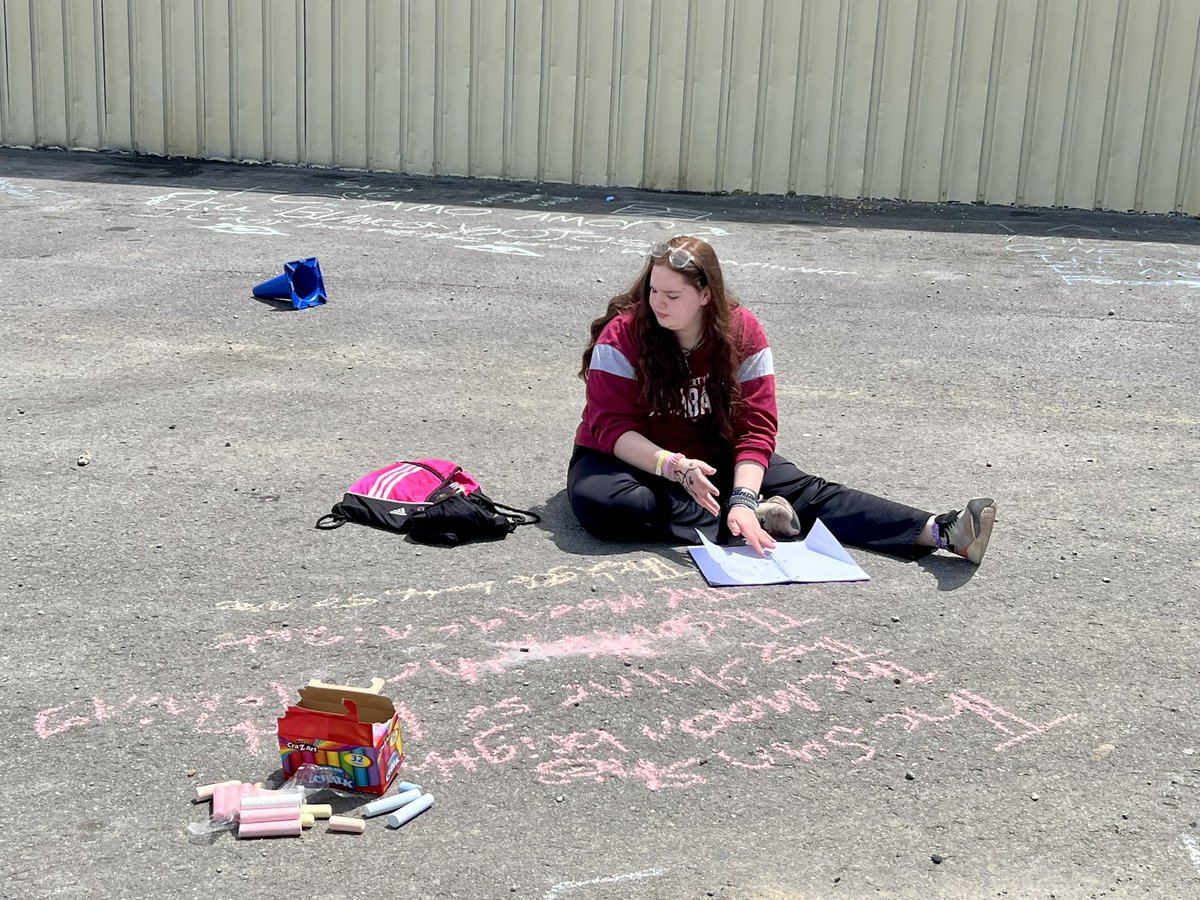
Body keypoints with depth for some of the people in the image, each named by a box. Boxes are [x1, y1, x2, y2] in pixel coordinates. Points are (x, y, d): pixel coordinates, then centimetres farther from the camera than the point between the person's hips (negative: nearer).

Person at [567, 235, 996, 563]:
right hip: (633, 460, -2)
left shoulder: (743, 333, -12)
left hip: (714, 457, 2)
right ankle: (748, 522, -30)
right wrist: (673, 465, -39)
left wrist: (744, 498, -33)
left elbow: (756, 427, -16)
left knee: (803, 490, -19)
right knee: (598, 502, -37)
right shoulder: (622, 335, -19)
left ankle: (940, 532, -32)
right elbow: (612, 426, -21)